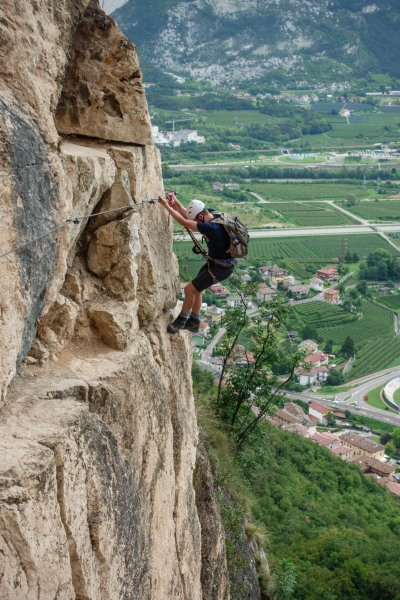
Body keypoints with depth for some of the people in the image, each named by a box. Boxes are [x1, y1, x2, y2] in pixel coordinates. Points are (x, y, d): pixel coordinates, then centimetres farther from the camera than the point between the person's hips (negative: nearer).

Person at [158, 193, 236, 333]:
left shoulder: (211, 227, -32)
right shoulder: (213, 216, -3)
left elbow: (184, 222, -30)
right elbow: (186, 215, 8)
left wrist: (166, 205, -24)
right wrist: (175, 201, -4)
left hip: (221, 268, -10)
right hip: (214, 261, 10)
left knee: (190, 289, -6)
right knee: (196, 289, 18)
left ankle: (181, 320, 13)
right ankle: (194, 322, 33)